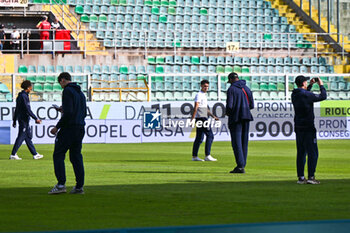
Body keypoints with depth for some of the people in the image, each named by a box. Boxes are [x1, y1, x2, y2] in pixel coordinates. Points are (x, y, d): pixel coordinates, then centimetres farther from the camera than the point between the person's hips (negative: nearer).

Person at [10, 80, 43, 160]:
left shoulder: (20, 96, 14)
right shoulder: (24, 96, -15)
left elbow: (17, 109, 19)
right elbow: (28, 109, -20)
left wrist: (14, 120, 23)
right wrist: (36, 119, -18)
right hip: (24, 120, -10)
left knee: (28, 137, 12)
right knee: (21, 136, -7)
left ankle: (35, 154, 17)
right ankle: (13, 155, -5)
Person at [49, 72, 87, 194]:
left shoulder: (67, 91, -9)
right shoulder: (80, 93, 18)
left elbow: (68, 112, -19)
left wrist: (57, 127, -14)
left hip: (69, 128, -8)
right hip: (80, 128, 8)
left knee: (58, 155, -3)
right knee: (76, 157, 10)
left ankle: (61, 184, -13)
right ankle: (79, 186, 6)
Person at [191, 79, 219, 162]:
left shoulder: (204, 95, 21)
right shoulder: (199, 95, -9)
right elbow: (196, 108, -17)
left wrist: (213, 116, 22)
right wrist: (192, 119, -24)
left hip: (204, 118, 10)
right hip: (201, 118, -10)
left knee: (199, 138, 9)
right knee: (210, 135, -10)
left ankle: (194, 156, 10)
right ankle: (207, 156, -11)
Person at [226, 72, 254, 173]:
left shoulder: (231, 89, -7)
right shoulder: (246, 88, 12)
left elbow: (229, 105, -15)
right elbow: (252, 105, 12)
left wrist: (227, 112, 5)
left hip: (235, 118, -6)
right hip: (246, 117, 6)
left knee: (236, 141, -6)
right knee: (244, 141, 10)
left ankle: (240, 166, -14)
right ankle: (242, 165, 13)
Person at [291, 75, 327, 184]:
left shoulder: (294, 95, 8)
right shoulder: (307, 95, -16)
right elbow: (323, 97, -7)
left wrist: (310, 85, 29)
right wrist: (321, 85, 8)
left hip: (298, 127, 8)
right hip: (308, 127, -8)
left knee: (301, 153, 10)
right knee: (313, 153, -4)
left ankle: (301, 177, 10)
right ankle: (311, 177, -9)